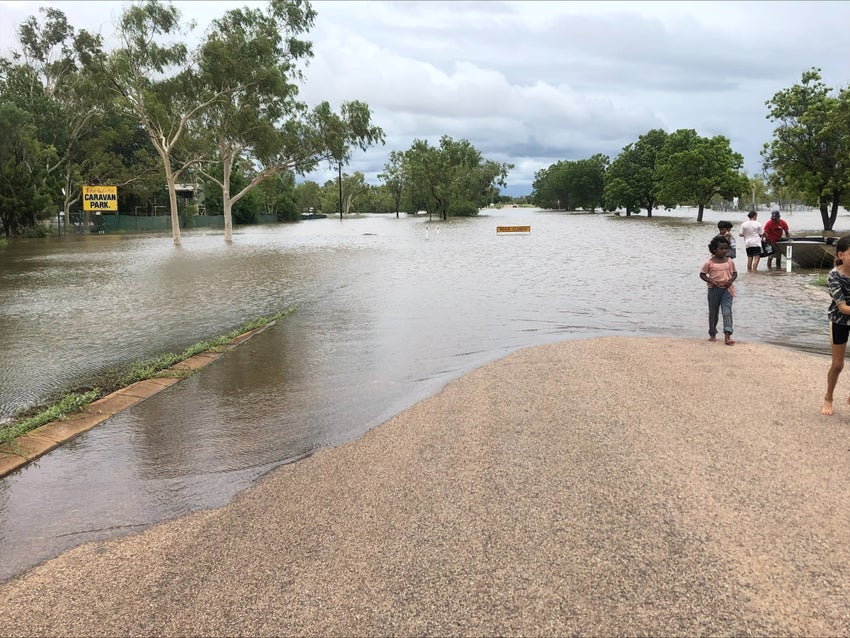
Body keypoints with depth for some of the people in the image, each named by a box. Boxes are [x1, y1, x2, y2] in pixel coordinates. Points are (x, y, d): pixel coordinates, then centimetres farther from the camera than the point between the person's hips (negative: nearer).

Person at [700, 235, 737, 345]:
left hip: (727, 289, 0)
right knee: (713, 312, 11)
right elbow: (702, 274, 1)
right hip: (714, 289, 0)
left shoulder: (730, 262, 2)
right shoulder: (709, 263, -5)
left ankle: (727, 336, -17)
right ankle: (712, 334, 27)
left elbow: (735, 273, 11)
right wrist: (710, 281, -15)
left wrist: (731, 280, -10)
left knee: (727, 312, -12)